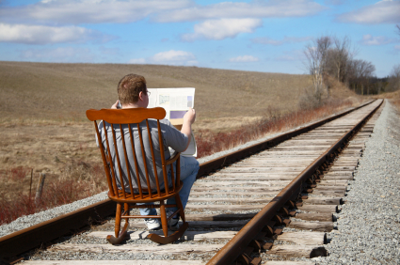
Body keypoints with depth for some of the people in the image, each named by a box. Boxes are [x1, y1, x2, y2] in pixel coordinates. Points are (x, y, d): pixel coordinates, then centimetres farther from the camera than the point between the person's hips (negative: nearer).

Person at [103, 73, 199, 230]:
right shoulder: (159, 125, -29)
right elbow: (183, 145, -11)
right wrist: (188, 121, 8)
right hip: (158, 183, -3)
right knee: (193, 164, 24)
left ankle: (149, 218, 36)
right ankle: (172, 215, 25)